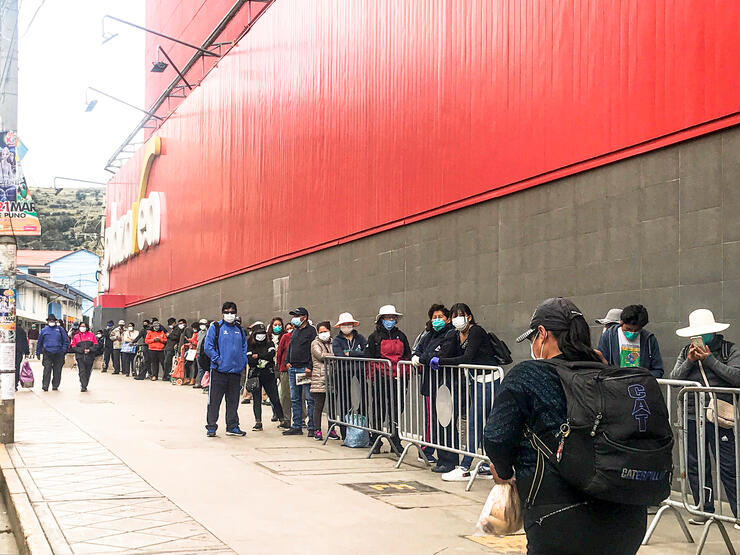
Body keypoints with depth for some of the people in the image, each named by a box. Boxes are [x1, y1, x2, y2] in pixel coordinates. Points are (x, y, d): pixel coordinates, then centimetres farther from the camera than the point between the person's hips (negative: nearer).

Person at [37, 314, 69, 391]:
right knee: (47, 370, -11)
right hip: (47, 353, -1)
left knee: (57, 370, 3)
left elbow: (66, 341, 10)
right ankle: (45, 385, -11)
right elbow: (39, 342, 17)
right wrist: (38, 353, 14)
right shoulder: (44, 330, 10)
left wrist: (63, 350, -1)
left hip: (58, 354, 1)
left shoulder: (60, 329, 8)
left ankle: (55, 385, 12)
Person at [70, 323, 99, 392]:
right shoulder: (76, 336, 8)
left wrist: (89, 350, -11)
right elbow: (73, 347, 3)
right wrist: (82, 350, -10)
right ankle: (83, 387, -17)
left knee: (88, 372, 7)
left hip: (90, 357, 1)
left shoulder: (91, 335, 9)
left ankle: (85, 385, 19)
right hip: (80, 357, -1)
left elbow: (96, 345, 6)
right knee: (82, 371, -12)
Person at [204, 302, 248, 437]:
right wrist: (217, 360, -13)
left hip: (235, 370, 5)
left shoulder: (239, 329, 13)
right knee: (214, 400, -1)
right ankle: (211, 427, 6)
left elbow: (244, 346, 21)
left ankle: (232, 426, 19)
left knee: (233, 401, 11)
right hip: (219, 370, -5)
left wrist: (243, 362, 7)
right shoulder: (215, 327, -3)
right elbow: (207, 347, -7)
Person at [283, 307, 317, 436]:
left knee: (309, 399, -6)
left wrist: (310, 367, -17)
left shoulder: (311, 331, -5)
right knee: (295, 399, 10)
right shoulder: (294, 331, 19)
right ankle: (296, 427, 15)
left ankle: (312, 427, -4)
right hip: (293, 369, 8)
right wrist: (287, 361, 12)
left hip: (305, 369, -8)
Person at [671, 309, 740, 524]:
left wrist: (710, 359, -12)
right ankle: (704, 510, 19)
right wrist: (689, 361, -9)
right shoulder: (686, 352, 13)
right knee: (696, 466, 8)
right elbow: (674, 379, 5)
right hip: (692, 417, 4)